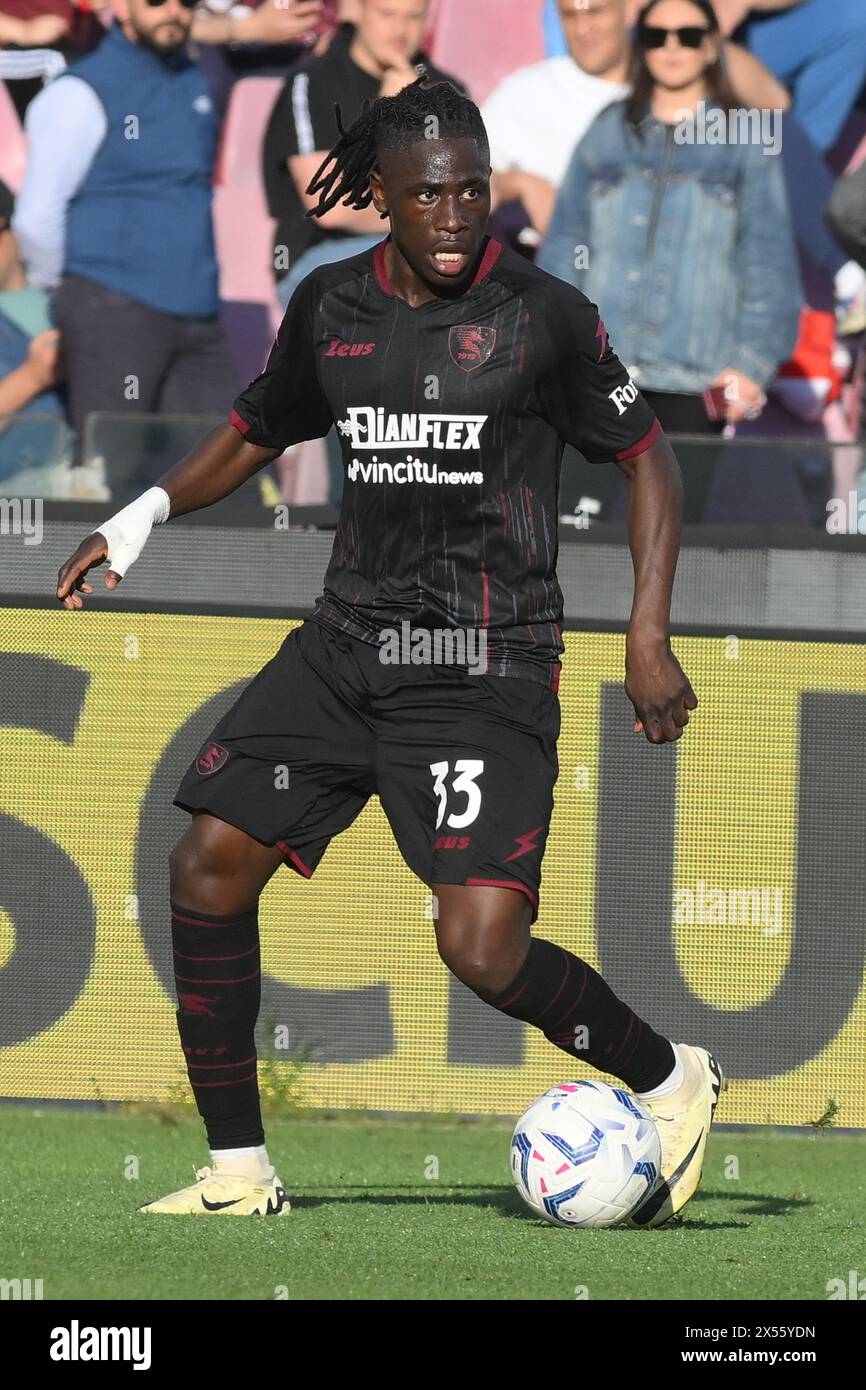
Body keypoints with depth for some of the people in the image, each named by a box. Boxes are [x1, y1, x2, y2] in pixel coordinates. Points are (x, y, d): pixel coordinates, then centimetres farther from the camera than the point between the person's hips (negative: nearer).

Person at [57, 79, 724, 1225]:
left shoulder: (543, 315, -7)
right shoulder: (331, 307, 6)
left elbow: (645, 455, 2)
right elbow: (258, 431, 23)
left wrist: (650, 637, -5)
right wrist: (149, 510, 7)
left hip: (486, 666, -5)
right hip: (349, 644, 5)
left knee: (483, 948, -18)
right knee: (209, 862, -4)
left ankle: (672, 1084, 9)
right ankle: (238, 1173, 7)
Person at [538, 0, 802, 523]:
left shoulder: (745, 147, 7)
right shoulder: (608, 137, 12)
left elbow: (770, 265, 4)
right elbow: (564, 249, 12)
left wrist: (751, 364, -6)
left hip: (694, 381, -2)